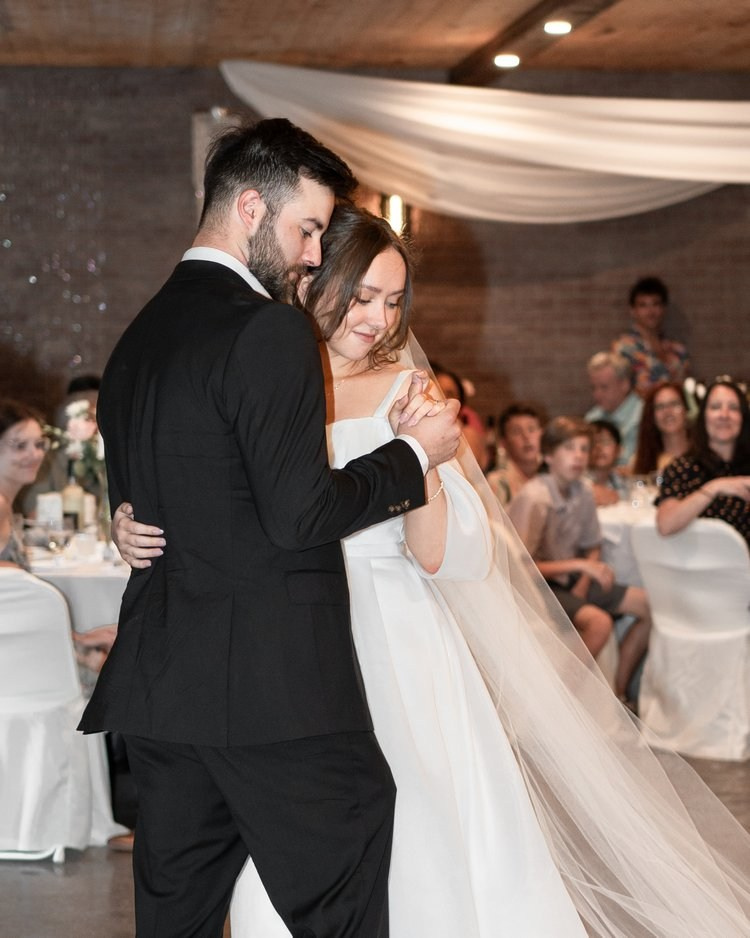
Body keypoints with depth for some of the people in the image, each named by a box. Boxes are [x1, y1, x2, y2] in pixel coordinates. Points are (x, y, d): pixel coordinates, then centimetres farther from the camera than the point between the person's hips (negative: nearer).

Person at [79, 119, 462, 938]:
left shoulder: (137, 338, 15)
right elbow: (298, 513, -17)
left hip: (159, 686, 8)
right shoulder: (268, 330, -11)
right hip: (275, 687, -8)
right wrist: (413, 453, -3)